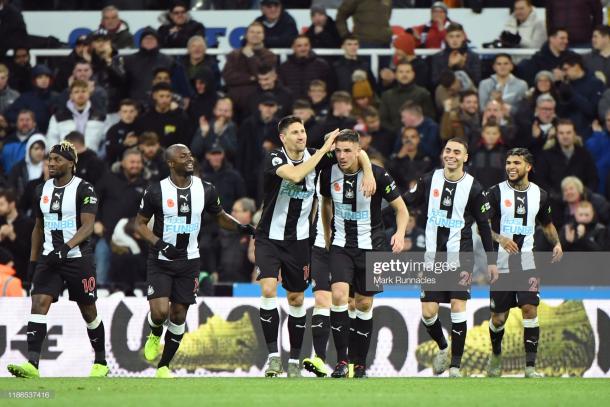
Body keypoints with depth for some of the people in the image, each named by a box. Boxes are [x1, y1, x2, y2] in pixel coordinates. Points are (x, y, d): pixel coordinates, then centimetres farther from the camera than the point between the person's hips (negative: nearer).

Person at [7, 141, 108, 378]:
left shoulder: (84, 189, -9)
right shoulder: (42, 190, 10)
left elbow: (88, 226, -18)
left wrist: (66, 247, -31)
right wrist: (33, 260, 19)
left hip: (78, 258, -4)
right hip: (49, 259, 4)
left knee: (88, 311, 9)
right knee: (39, 303, -15)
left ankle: (101, 363, 27)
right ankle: (32, 364, -24)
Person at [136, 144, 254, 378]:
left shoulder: (205, 190, -2)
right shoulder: (156, 191, -10)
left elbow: (219, 216, 14)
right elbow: (140, 223, -2)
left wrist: (241, 227, -6)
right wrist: (159, 244, -18)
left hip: (188, 262, 3)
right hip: (160, 261, -3)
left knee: (179, 314, 4)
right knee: (160, 311, -18)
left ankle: (163, 366, 20)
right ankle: (154, 336, 19)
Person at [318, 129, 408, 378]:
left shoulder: (377, 174, -14)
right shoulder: (329, 174, -4)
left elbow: (401, 209, -6)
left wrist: (400, 232, -24)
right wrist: (327, 234, 20)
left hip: (371, 246, -1)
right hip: (341, 244, 1)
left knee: (364, 304, 5)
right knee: (339, 294, -19)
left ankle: (359, 363, 19)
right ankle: (342, 360, -16)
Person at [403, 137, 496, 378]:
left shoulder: (473, 188, -3)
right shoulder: (429, 180, 3)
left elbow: (484, 226, 4)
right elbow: (405, 203, 11)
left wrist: (491, 261, 4)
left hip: (460, 255, -2)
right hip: (433, 256, 2)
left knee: (458, 306, -12)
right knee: (428, 312, -1)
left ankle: (455, 365, -6)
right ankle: (443, 348, 28)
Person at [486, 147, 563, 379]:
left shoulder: (540, 195, 6)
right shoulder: (496, 192, -3)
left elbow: (547, 224, 22)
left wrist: (556, 243, 4)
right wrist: (500, 238, -25)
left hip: (527, 263, 1)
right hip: (501, 263, -1)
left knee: (530, 309, -13)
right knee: (499, 316, 6)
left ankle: (530, 366, -12)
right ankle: (496, 355, 34)